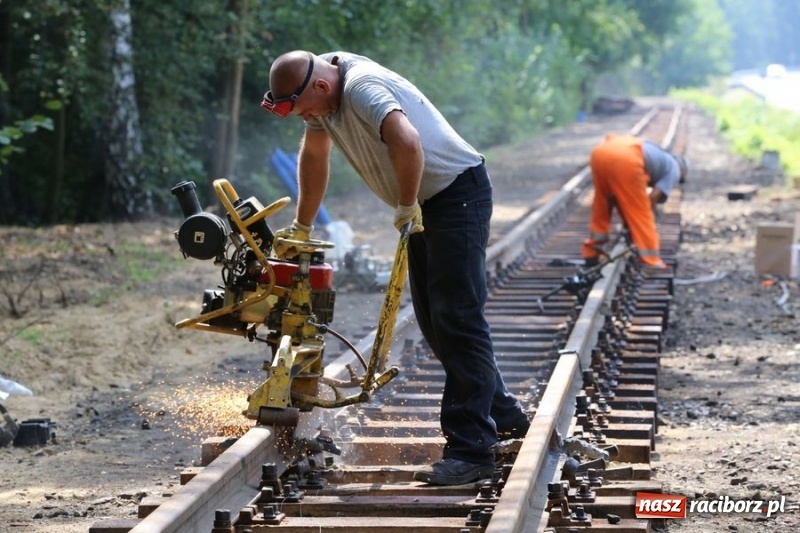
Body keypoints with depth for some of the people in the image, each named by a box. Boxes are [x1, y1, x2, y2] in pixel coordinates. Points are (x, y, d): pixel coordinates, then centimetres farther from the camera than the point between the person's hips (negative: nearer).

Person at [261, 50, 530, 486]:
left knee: (457, 320, -13)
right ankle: (503, 417, 25)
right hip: (424, 205, 10)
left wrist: (407, 205, -29)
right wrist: (301, 227, 20)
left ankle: (471, 450, -15)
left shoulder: (362, 88, -28)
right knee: (434, 322, 13)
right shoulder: (320, 92, 3)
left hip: (458, 192, -10)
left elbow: (407, 142, -45)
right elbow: (314, 155, 18)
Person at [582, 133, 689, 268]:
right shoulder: (673, 169, 24)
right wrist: (650, 224, 25)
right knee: (641, 214, 8)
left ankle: (591, 254, 32)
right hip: (626, 158, -7)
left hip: (601, 151, 7)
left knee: (602, 205, 26)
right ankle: (651, 262, 9)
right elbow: (653, 197, 12)